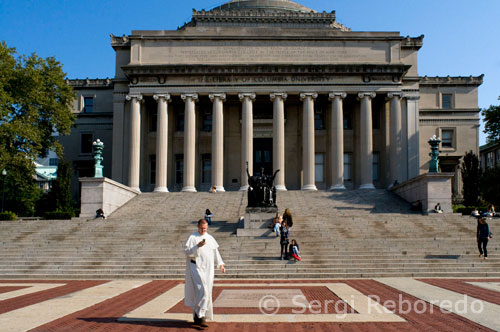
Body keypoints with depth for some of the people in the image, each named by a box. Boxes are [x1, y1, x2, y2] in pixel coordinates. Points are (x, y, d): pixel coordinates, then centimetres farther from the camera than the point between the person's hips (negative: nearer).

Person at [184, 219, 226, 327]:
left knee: (206, 292, 5)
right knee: (202, 291, -16)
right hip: (197, 268, -5)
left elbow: (215, 252, 16)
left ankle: (197, 315, 16)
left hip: (208, 269, 6)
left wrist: (220, 264, 8)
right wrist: (197, 246, -26)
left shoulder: (210, 238, 12)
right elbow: (187, 252, -12)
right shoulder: (192, 237, -3)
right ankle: (200, 316, -11)